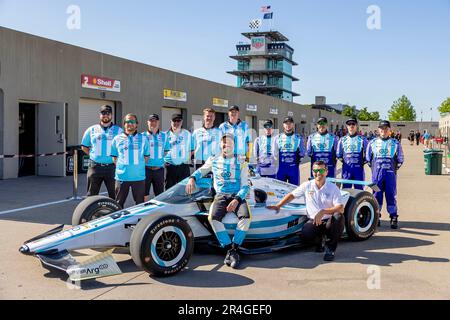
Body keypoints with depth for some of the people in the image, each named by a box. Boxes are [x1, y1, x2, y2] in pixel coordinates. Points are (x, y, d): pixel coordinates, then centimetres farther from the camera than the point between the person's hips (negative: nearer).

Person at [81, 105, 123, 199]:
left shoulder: (119, 131, 5)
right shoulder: (91, 130, 10)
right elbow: (84, 147, 17)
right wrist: (93, 155, 6)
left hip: (111, 167, -1)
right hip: (95, 167, 1)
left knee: (114, 195, 3)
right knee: (92, 195, 6)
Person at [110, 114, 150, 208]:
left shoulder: (143, 138, 7)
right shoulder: (117, 139, 6)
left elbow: (146, 156, 12)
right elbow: (114, 157, 11)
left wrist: (139, 167, 6)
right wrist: (121, 168, 3)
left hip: (139, 177, 0)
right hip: (122, 176, 0)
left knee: (140, 203, 8)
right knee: (119, 204, 6)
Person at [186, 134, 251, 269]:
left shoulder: (241, 163, 6)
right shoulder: (213, 160, 12)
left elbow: (245, 186, 2)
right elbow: (201, 171, 27)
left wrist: (237, 200, -16)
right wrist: (192, 178, 4)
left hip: (237, 197, -1)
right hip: (220, 196, 1)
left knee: (246, 216, -33)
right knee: (213, 217, -32)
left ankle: (234, 249, -21)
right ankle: (229, 249, -22)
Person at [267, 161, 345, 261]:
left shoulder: (333, 188, -7)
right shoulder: (307, 186, 1)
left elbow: (340, 208, -17)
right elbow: (292, 195, 10)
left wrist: (323, 212, -30)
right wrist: (278, 206, 2)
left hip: (329, 221, -1)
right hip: (314, 221, 1)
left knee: (339, 217, -35)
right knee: (305, 235, -31)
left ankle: (330, 247, -10)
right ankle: (319, 240, 11)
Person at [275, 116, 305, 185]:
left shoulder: (299, 138, 8)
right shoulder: (278, 138, 10)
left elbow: (303, 154, 9)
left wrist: (299, 153, -8)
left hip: (294, 168, -1)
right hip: (281, 168, 1)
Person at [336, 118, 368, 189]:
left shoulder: (362, 139, 4)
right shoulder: (342, 140, 9)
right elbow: (338, 154, 14)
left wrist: (362, 162, -2)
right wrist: (343, 160, 4)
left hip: (358, 168, -1)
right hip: (346, 168, 2)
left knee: (359, 188, 3)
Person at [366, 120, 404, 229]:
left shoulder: (395, 143, 6)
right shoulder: (373, 143, 8)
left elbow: (400, 159, 10)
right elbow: (368, 158, 13)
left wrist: (394, 169, 7)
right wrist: (374, 168, 9)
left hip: (390, 174, -1)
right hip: (376, 174, 1)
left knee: (391, 195, -1)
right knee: (377, 195, 4)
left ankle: (394, 218, 6)